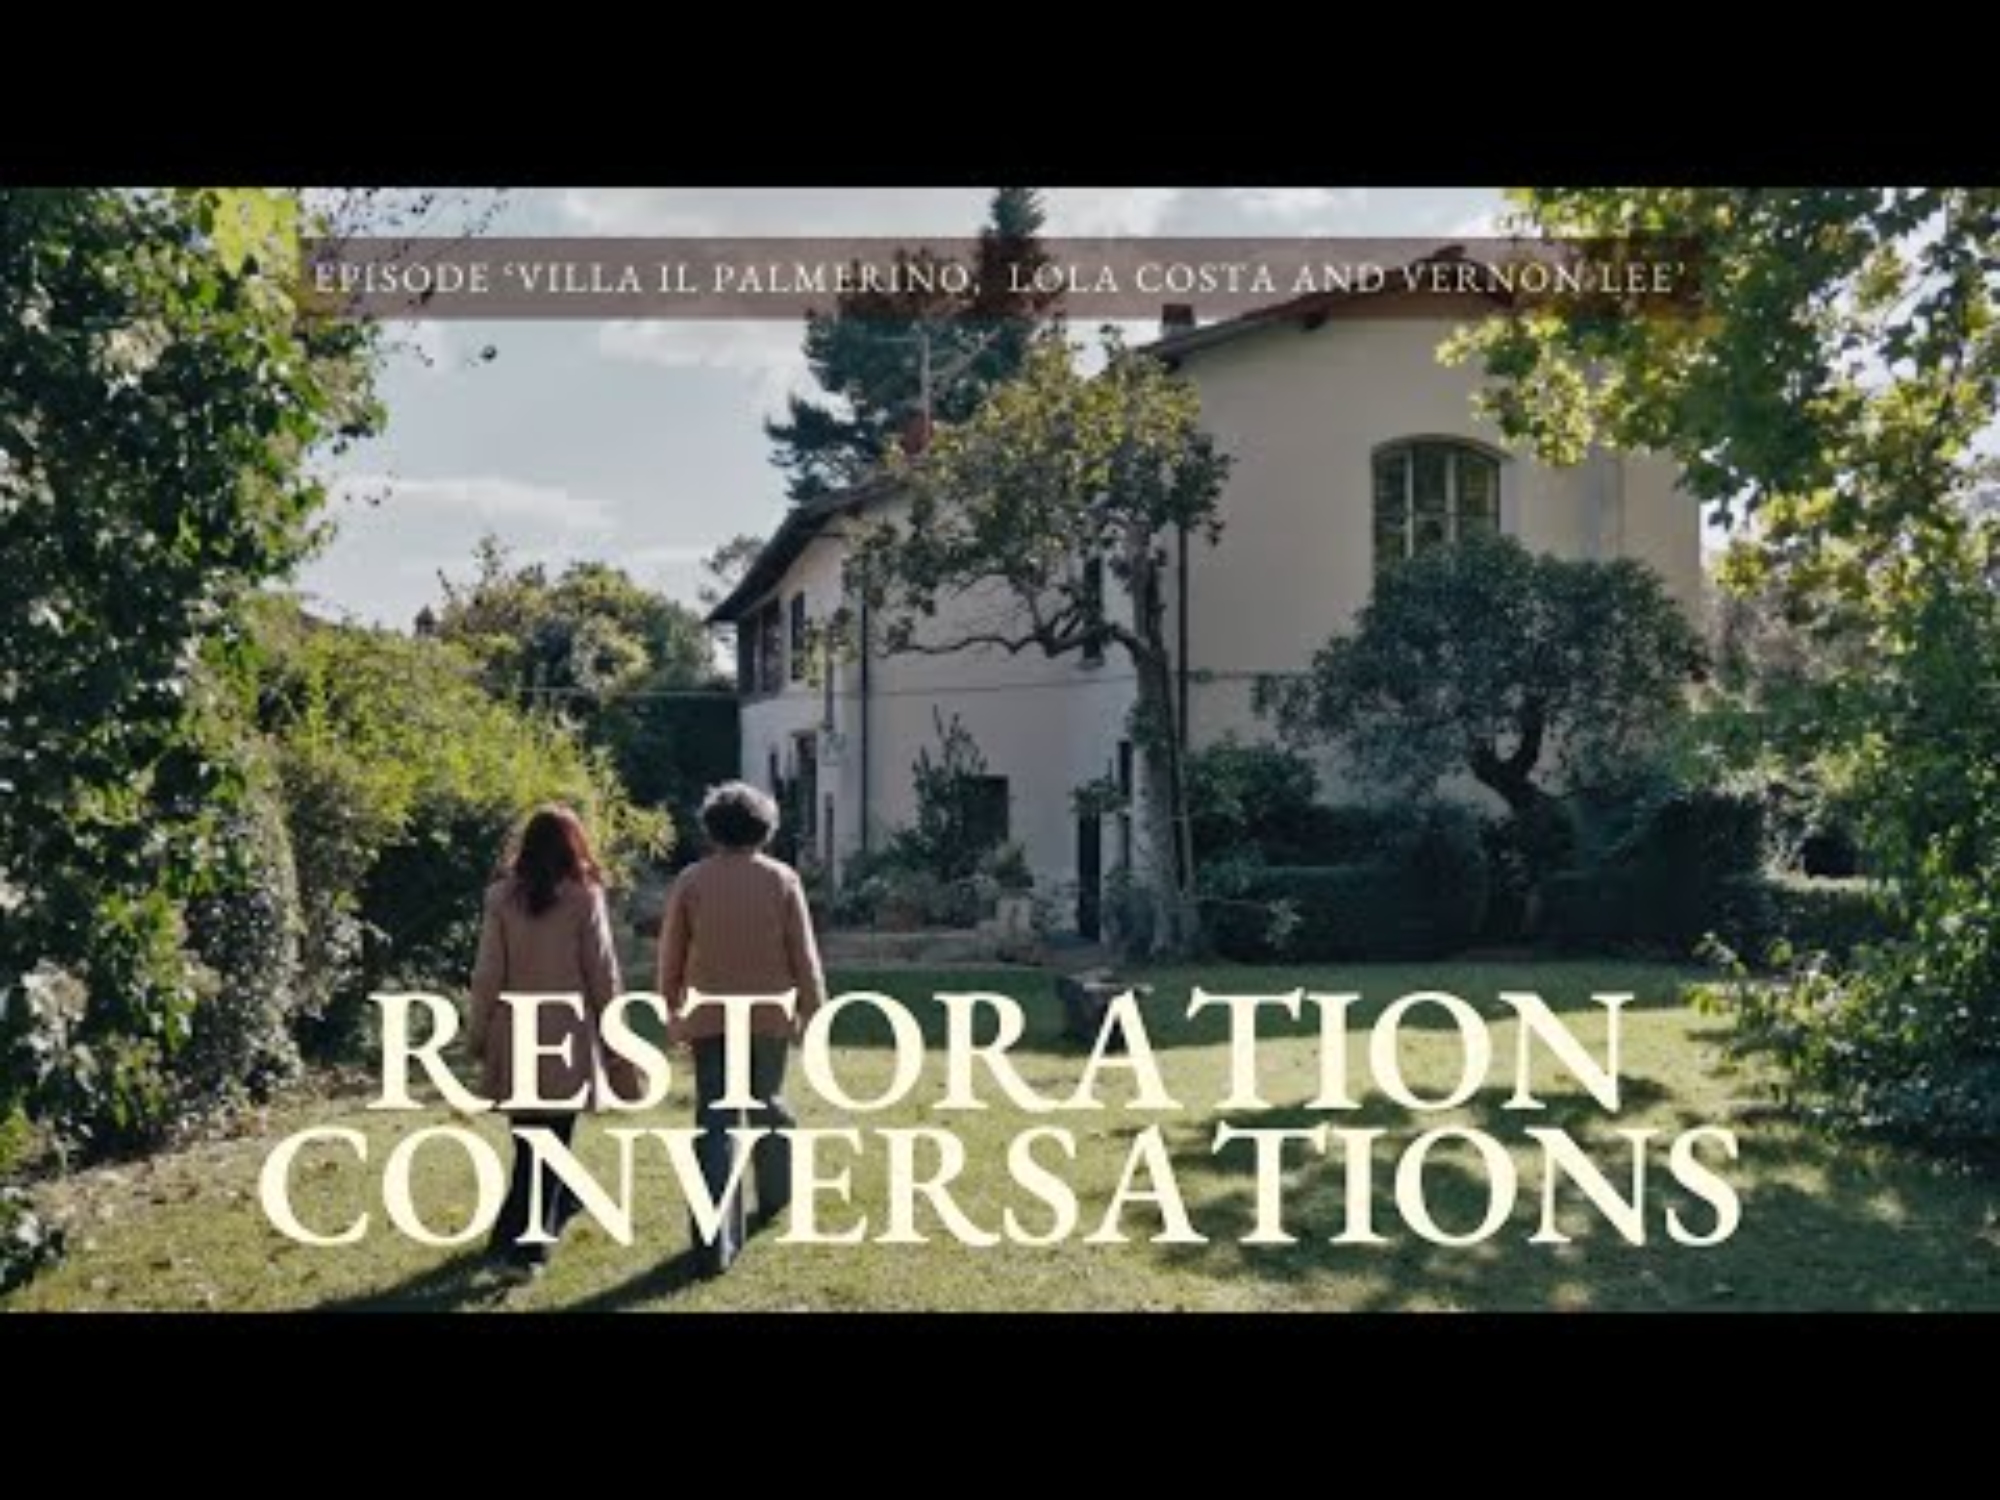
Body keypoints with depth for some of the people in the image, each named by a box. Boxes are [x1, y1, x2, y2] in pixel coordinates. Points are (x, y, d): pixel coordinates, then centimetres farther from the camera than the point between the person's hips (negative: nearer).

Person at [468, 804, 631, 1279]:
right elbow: (602, 975, -4)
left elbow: (488, 973, 0)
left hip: (515, 1039, 3)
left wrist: (479, 1034, 10)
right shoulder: (584, 897, -6)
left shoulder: (503, 897, 0)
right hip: (567, 1039, -3)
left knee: (530, 1139, 16)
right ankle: (524, 1245, 0)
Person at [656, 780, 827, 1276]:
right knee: (768, 1104, 21)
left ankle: (717, 1240, -6)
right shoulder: (782, 879, -4)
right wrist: (813, 1006, 7)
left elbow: (671, 954, 3)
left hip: (709, 1016, 0)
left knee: (715, 1122, -1)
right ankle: (773, 1197, 38)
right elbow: (803, 953, -2)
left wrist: (673, 1006, 16)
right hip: (769, 1013, 1)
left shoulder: (691, 880, -2)